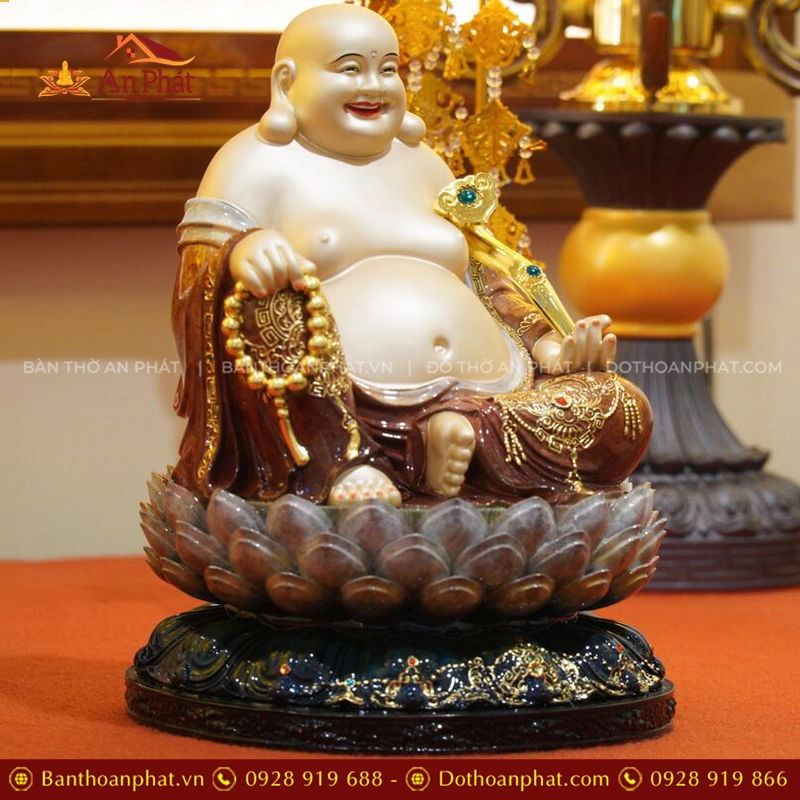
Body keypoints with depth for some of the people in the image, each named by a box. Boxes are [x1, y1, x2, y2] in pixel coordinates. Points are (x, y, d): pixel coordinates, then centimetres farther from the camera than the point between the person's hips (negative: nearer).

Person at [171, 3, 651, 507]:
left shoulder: (422, 164, 25)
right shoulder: (256, 163, 7)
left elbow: (481, 280, 29)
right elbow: (194, 303, -3)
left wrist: (546, 346, 10)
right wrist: (239, 256, -27)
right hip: (323, 411, -6)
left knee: (623, 413, -13)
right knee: (264, 305, -34)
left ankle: (460, 431, -28)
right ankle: (336, 459, -37)